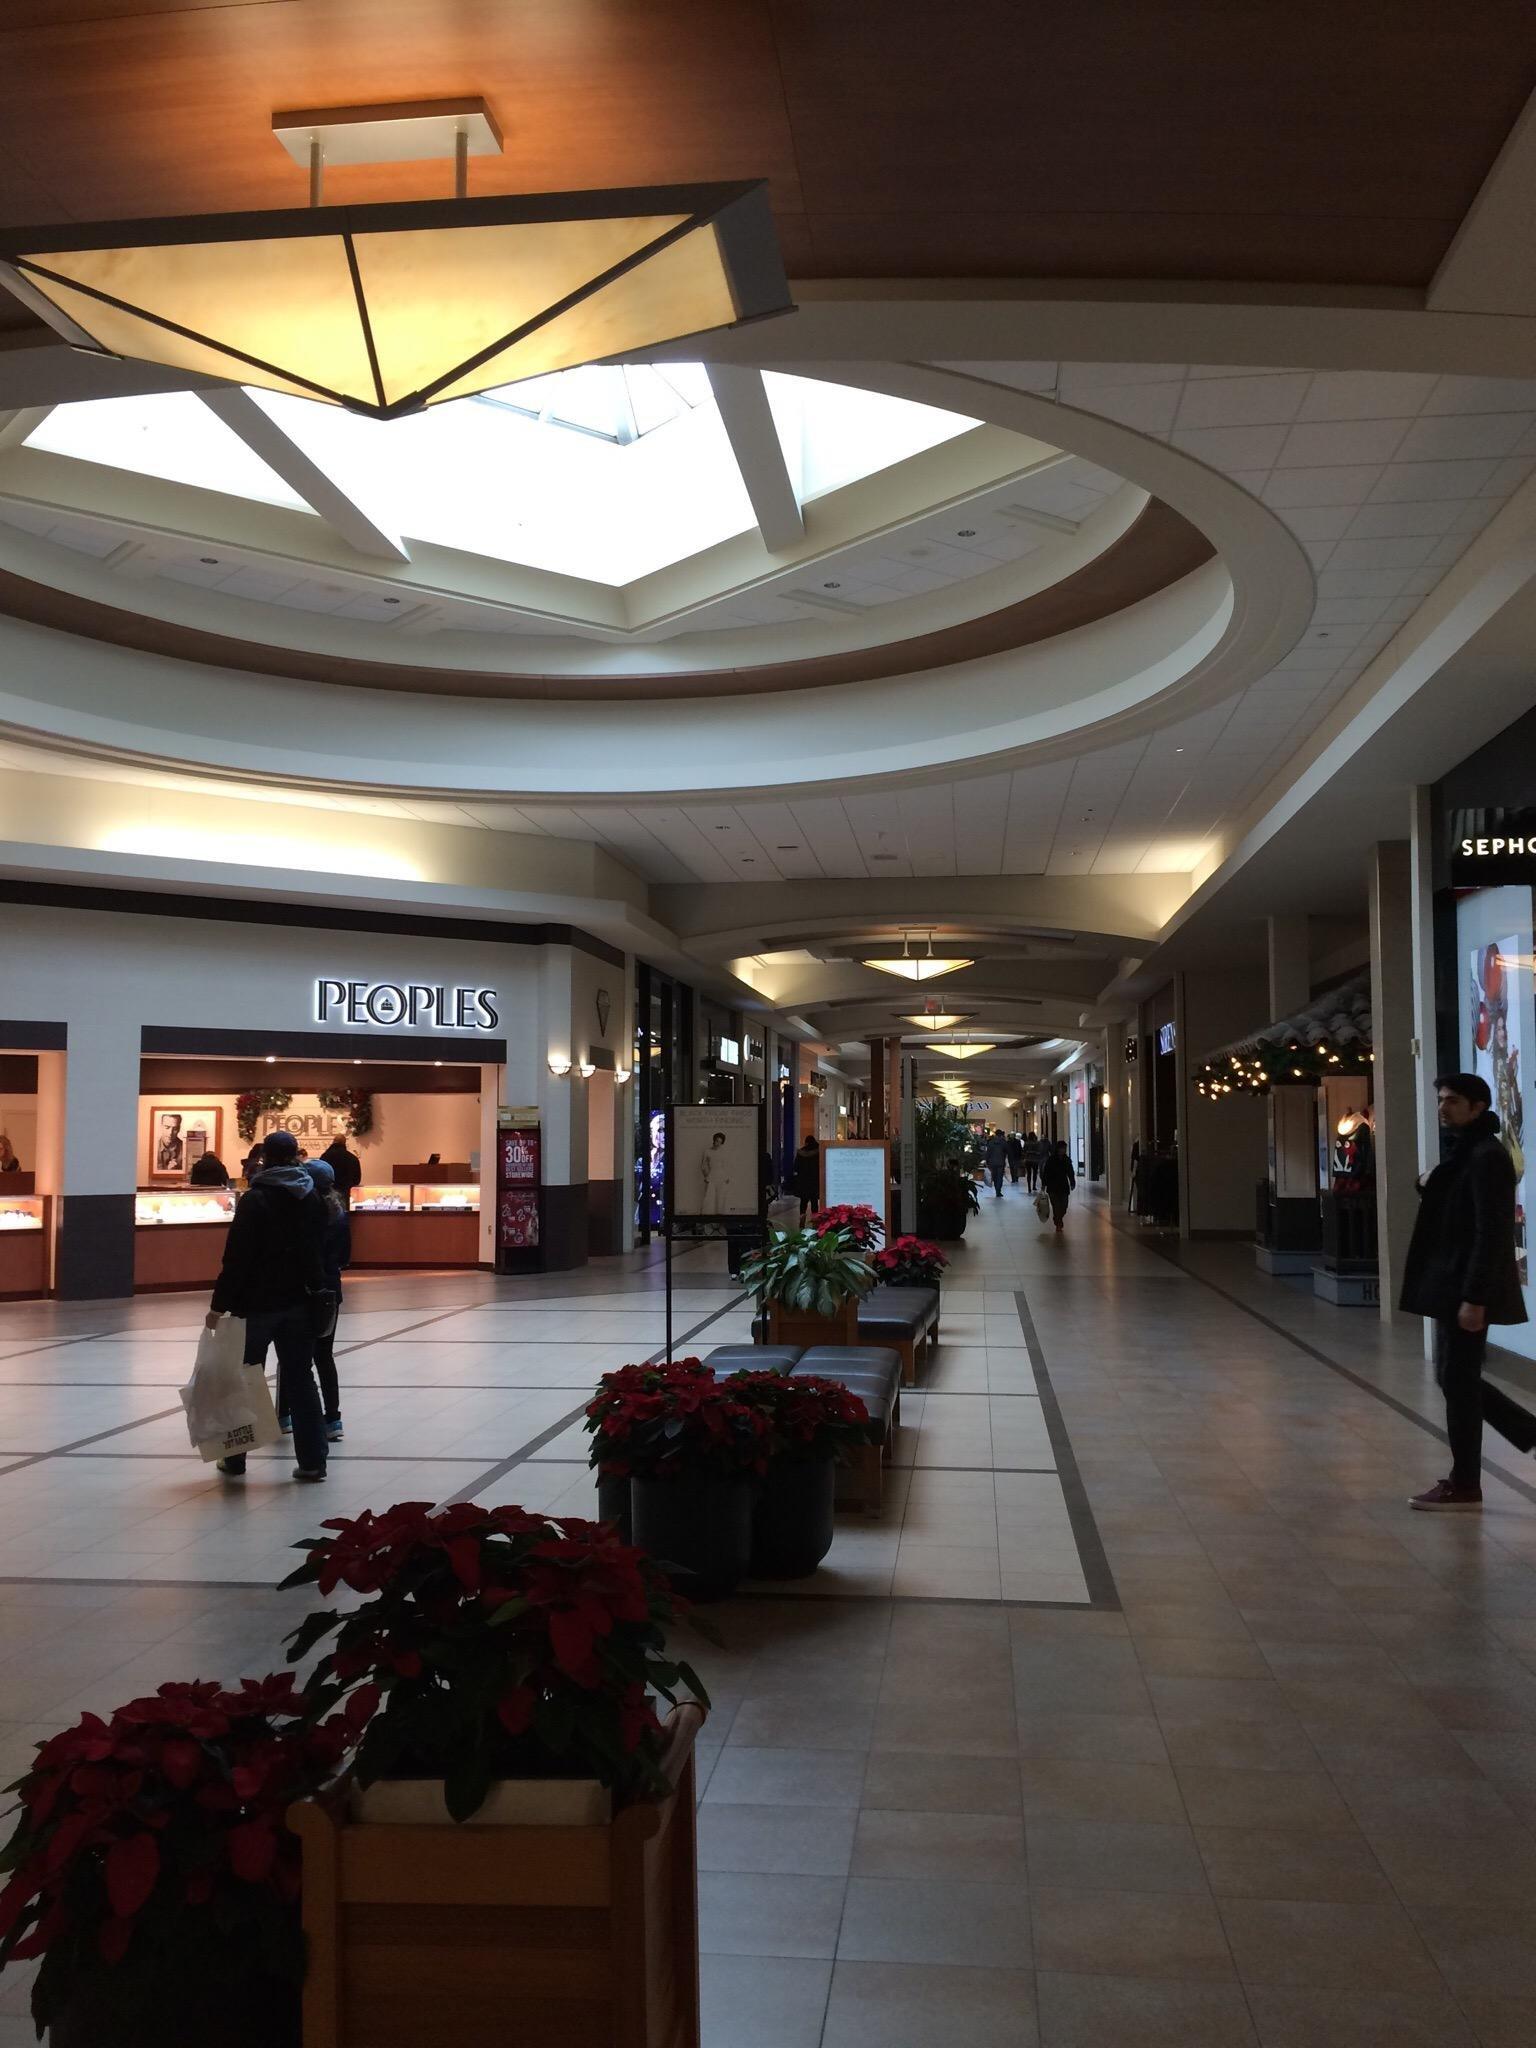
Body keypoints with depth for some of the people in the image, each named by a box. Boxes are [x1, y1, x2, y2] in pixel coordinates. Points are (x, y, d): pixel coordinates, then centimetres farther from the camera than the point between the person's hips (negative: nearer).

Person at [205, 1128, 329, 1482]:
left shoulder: (254, 1200, -12)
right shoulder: (313, 1199, 6)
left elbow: (237, 1257, -15)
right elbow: (319, 1252, 12)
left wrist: (220, 1304, -11)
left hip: (256, 1305, -4)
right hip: (298, 1304, 4)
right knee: (300, 1380, 7)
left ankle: (234, 1460, 16)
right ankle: (312, 1460, 5)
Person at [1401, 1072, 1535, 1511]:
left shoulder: (1486, 1156, -16)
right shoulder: (1466, 1151, 14)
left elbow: (1491, 1233, -21)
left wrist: (1474, 1298, -23)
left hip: (1468, 1289, -10)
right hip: (1453, 1285, 10)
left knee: (1458, 1381, -1)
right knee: (1456, 1378, 15)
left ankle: (1464, 1488, 9)